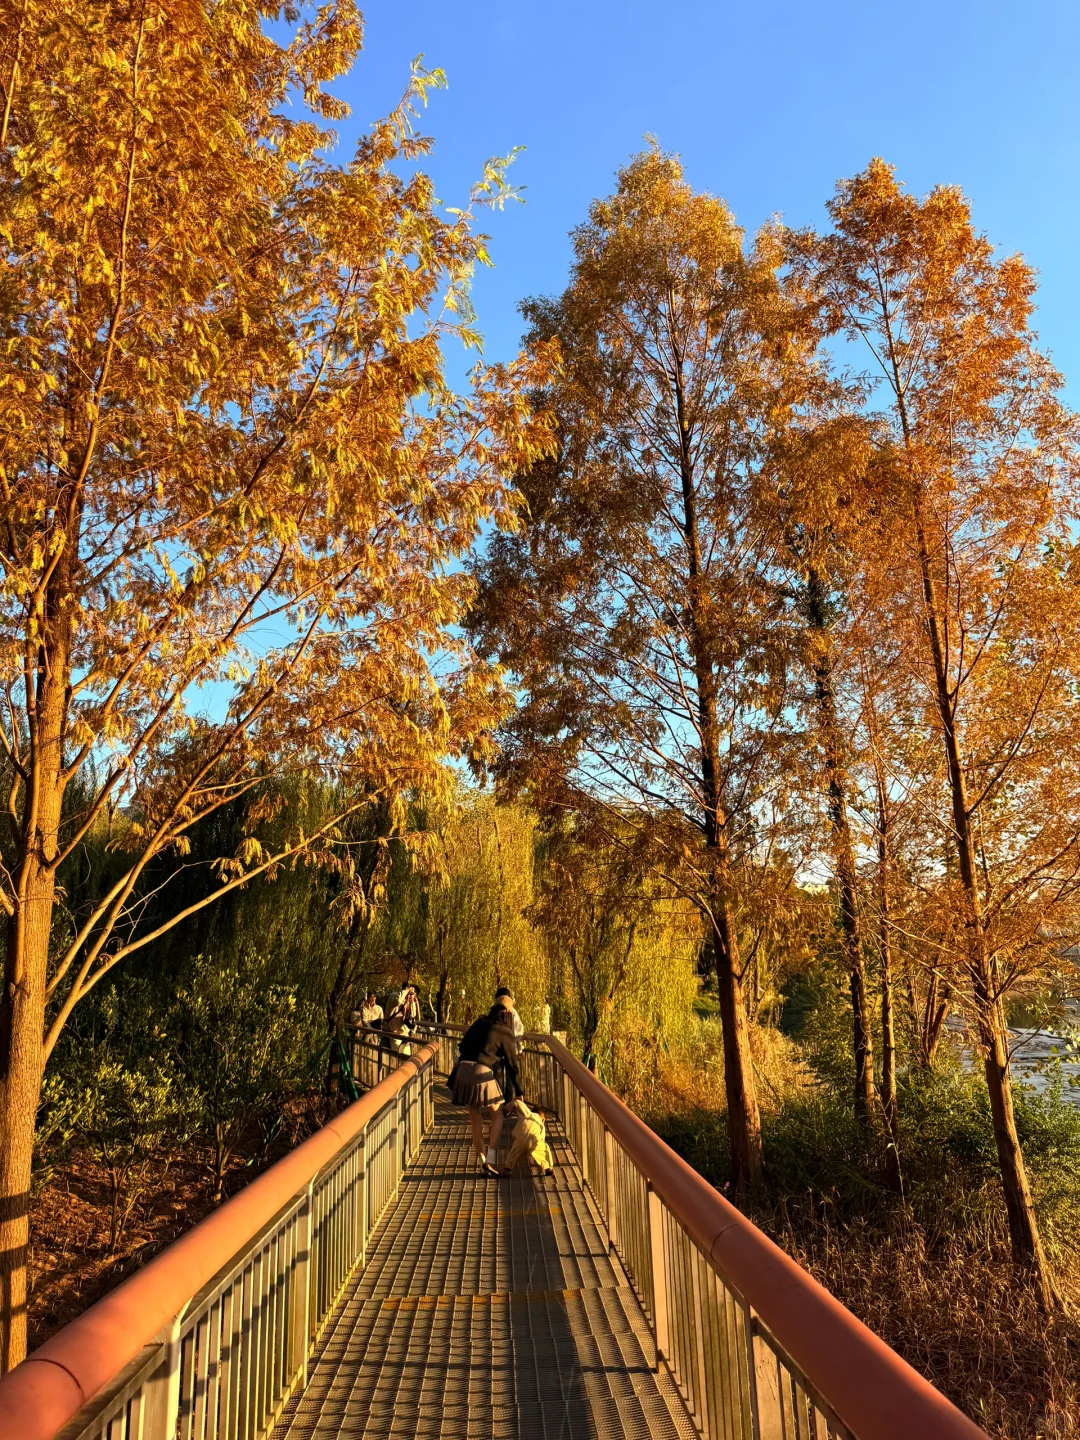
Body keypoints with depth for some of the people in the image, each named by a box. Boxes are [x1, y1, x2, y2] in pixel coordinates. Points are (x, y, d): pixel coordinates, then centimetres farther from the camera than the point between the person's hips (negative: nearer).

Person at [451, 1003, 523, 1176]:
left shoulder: (478, 1024, 18)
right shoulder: (505, 1032, 7)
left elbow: (462, 1046, 18)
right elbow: (511, 1061, 10)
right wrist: (515, 1089, 18)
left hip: (463, 1069, 4)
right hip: (483, 1072, -4)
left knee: (476, 1119, 16)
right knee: (497, 1116, 14)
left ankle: (483, 1163, 17)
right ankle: (490, 1160, 1)